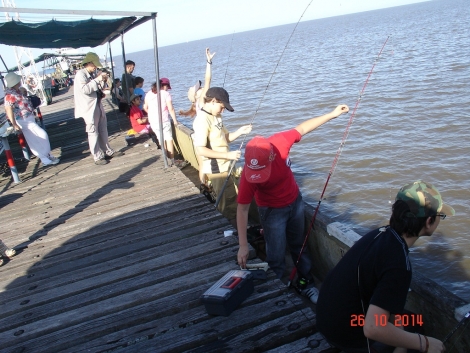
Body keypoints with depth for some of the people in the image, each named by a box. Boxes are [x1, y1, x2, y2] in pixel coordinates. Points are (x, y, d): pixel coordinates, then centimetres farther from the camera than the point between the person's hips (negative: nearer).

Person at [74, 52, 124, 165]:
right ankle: (98, 157, 3)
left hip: (98, 105, 8)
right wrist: (97, 79, -23)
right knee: (93, 133, -2)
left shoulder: (94, 73, 10)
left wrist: (103, 80, 4)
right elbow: (85, 89, -26)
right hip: (89, 108, -8)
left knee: (103, 130, 16)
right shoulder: (80, 74, -12)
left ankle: (107, 151, 29)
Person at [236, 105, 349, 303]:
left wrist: (332, 114, -2)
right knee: (276, 257, 3)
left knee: (299, 245, 22)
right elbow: (243, 209, -25)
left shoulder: (280, 142, -29)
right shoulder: (248, 176, -34)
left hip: (295, 201, 5)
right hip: (272, 211, -4)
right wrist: (243, 245, -26)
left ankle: (306, 283, 42)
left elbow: (302, 128, -9)